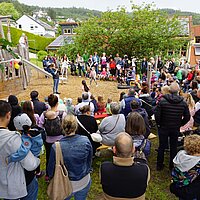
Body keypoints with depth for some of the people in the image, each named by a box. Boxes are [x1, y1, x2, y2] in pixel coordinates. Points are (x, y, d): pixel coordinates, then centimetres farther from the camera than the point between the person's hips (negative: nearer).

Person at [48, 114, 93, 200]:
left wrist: (51, 175, 12)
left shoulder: (56, 147, -25)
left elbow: (51, 168, -10)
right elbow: (89, 161, -2)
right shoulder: (86, 141, -19)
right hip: (84, 183, 2)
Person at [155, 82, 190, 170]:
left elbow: (157, 115, -16)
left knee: (161, 147, 12)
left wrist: (159, 124, -1)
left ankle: (159, 165, 23)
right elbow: (187, 117, -4)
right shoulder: (183, 103, -9)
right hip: (175, 129, 1)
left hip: (163, 127, -1)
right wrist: (180, 124, 9)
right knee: (173, 147, 16)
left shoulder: (162, 100, -16)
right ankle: (172, 166, 29)